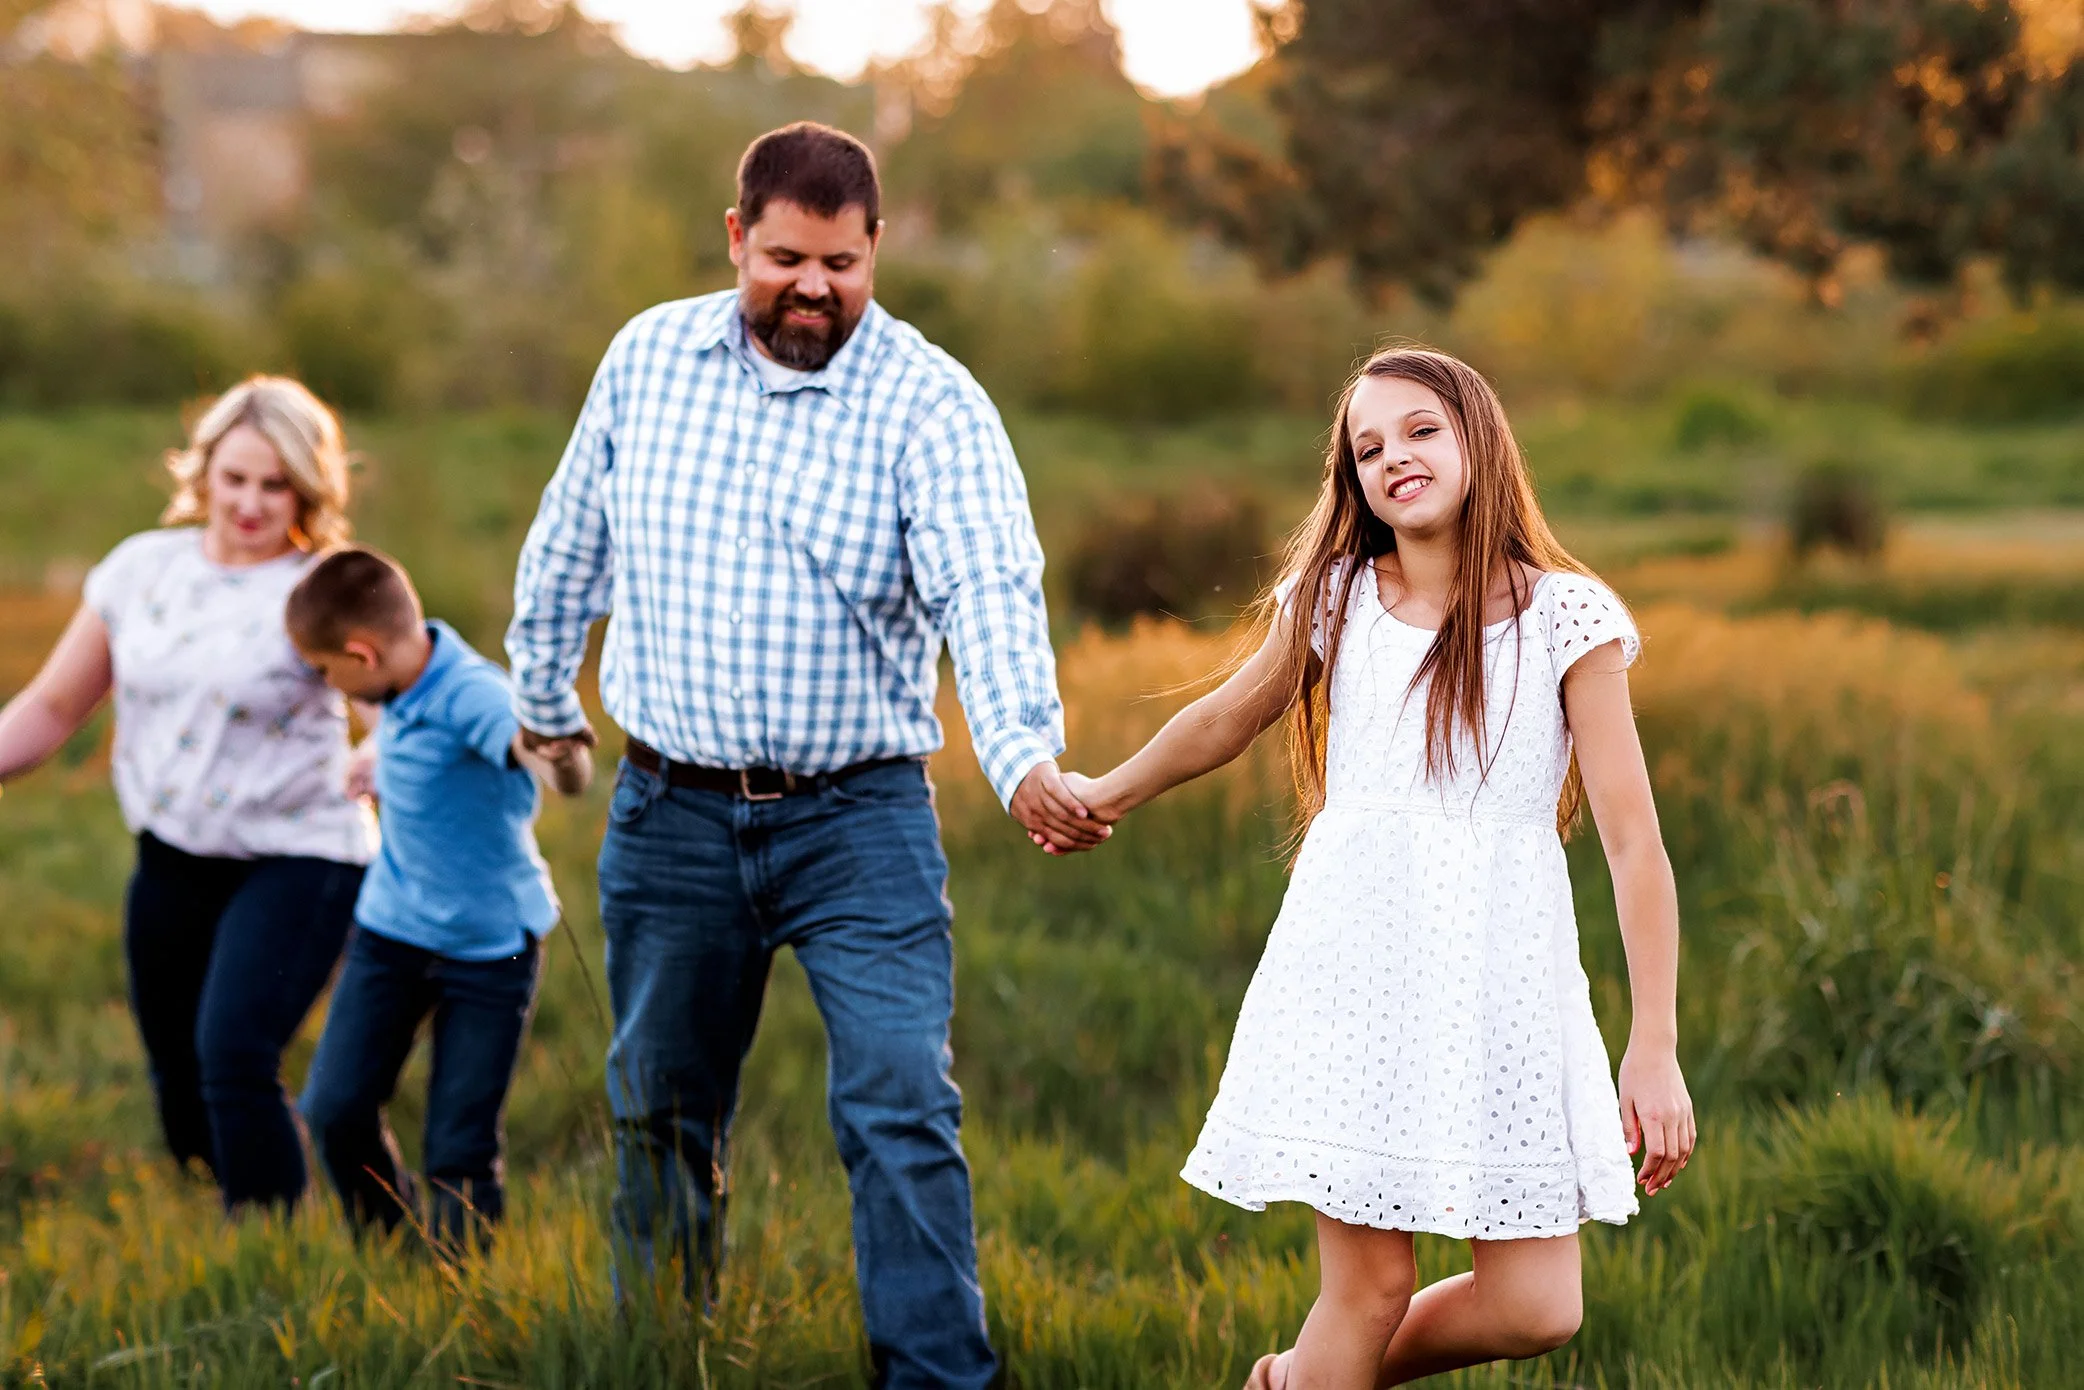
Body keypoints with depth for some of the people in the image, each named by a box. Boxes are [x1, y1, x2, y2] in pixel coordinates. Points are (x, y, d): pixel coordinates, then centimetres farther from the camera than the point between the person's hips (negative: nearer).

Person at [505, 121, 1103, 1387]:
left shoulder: (931, 403, -10)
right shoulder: (647, 357, 3)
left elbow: (990, 590, -25)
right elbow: (570, 543, 17)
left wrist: (1026, 758, -41)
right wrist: (544, 698, 25)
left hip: (859, 818, -3)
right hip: (670, 815, 3)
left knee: (902, 1110, -10)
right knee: (662, 1110, 15)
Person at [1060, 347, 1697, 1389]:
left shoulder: (1566, 616, -3)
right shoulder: (1338, 598, 4)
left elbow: (1633, 841, -5)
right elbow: (1225, 722, 25)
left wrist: (1656, 1049, -10)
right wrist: (1109, 794, 39)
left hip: (1504, 984, 0)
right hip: (1356, 973, 0)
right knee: (1369, 1282, -4)